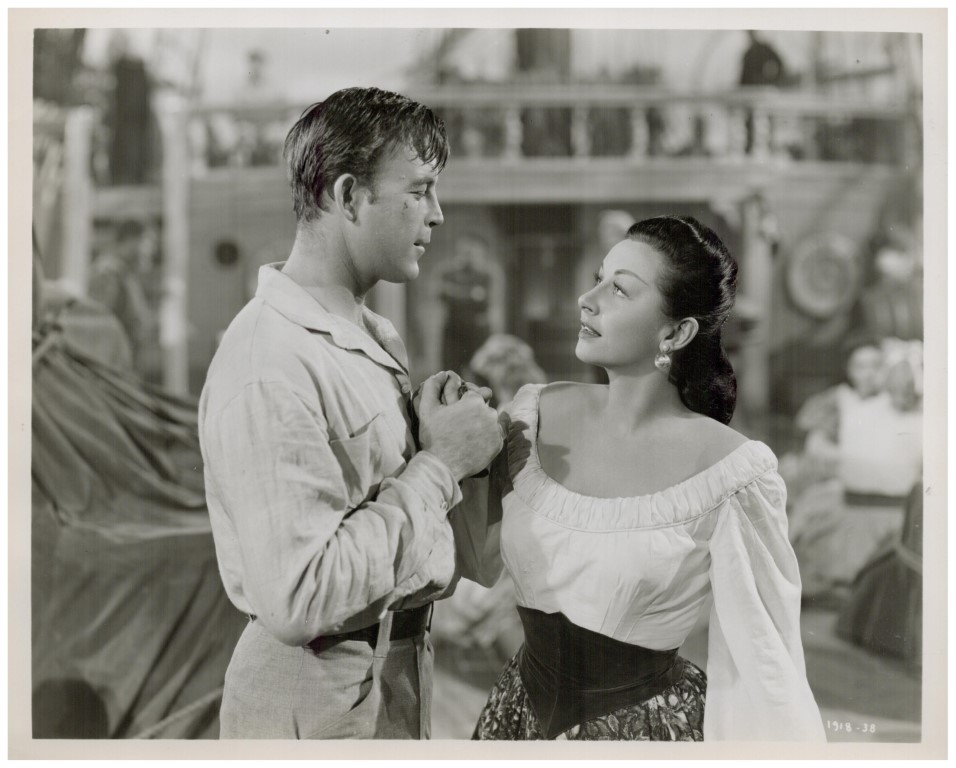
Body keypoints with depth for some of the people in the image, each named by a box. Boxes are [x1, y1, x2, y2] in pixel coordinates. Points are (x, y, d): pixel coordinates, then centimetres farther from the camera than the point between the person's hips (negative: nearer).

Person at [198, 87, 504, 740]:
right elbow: (298, 599, -29)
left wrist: (448, 438, -7)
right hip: (317, 706, -9)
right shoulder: (270, 368, -23)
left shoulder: (378, 337, 6)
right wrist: (438, 463, -22)